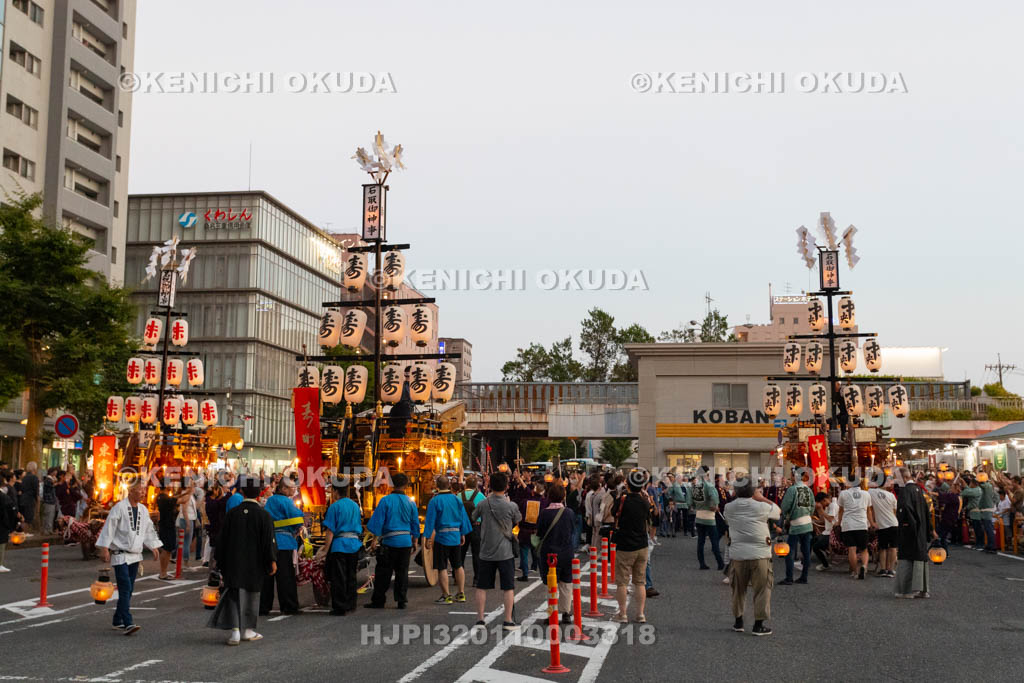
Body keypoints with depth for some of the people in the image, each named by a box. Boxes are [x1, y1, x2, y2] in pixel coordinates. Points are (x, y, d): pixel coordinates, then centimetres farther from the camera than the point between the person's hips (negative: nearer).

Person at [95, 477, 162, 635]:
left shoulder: (143, 510, 11)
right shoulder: (119, 507, -11)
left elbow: (149, 529, 22)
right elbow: (109, 527, -12)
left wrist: (154, 547, 22)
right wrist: (104, 548, -16)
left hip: (135, 555, 7)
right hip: (120, 555, -7)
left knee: (128, 590, 10)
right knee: (125, 588, -16)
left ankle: (118, 620, 22)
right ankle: (128, 623, -21)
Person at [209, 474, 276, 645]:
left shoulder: (232, 514, -3)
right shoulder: (263, 515, -9)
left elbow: (223, 539, 2)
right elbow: (268, 541, -10)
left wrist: (219, 561, 12)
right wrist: (272, 561, -2)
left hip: (234, 562, 1)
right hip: (255, 565, -1)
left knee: (234, 595, 4)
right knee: (252, 595, 14)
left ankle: (235, 630, -10)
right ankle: (248, 630, 22)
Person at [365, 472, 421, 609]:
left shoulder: (386, 500, -6)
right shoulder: (410, 503, 5)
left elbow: (378, 520, -8)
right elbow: (415, 523, 10)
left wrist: (375, 539, -3)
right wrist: (415, 541, 17)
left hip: (389, 541, -3)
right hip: (406, 541, 3)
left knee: (383, 573, 4)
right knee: (402, 572, 10)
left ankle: (378, 601, 9)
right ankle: (402, 601, 11)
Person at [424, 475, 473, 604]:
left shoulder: (435, 500, -9)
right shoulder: (456, 499, 5)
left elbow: (430, 520, -9)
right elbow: (464, 517, 10)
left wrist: (427, 538, -4)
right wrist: (463, 534, 19)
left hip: (442, 536, -5)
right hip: (456, 536, 5)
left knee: (442, 568, 1)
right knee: (458, 566, 15)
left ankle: (446, 596, 1)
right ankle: (461, 594, 19)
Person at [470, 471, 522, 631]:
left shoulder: (483, 504, -7)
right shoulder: (511, 506, -12)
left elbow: (472, 518, 12)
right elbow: (519, 520, 7)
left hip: (486, 552, 2)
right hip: (505, 552, -2)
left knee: (482, 587, 10)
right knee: (508, 587, 6)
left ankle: (480, 619, 13)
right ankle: (508, 621, 7)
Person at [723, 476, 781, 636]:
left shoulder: (729, 508, -1)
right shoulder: (760, 507, -10)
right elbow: (778, 511, 7)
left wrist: (738, 496, 14)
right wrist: (761, 498, 11)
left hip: (738, 554, 4)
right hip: (759, 554, -3)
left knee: (739, 589, 16)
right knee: (762, 590, 6)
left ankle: (738, 622, 24)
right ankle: (758, 625, 5)